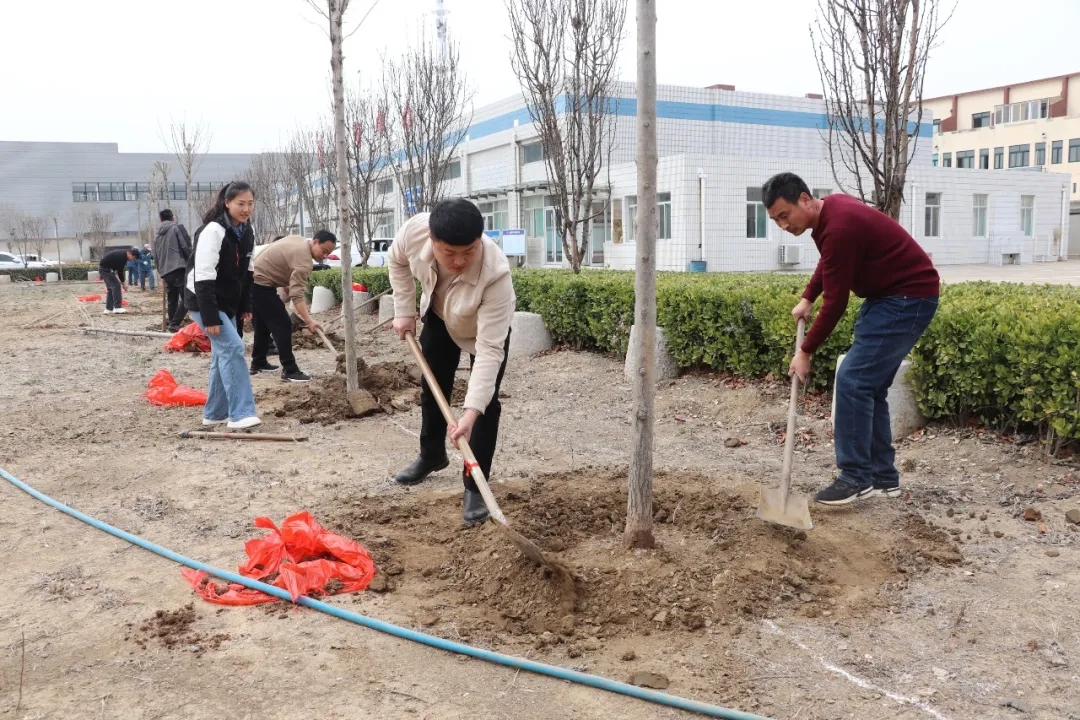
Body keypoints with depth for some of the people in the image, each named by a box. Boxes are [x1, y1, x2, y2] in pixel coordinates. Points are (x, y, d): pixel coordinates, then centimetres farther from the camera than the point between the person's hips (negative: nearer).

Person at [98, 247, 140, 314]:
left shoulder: (122, 253, 6)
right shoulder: (122, 257, -24)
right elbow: (120, 271, -17)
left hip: (103, 268, 10)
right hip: (105, 269, -10)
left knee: (111, 287, 12)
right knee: (116, 286, -12)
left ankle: (108, 309, 13)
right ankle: (117, 308, -14)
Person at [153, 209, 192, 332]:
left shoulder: (157, 235, 22)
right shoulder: (177, 228, 2)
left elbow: (156, 257, 24)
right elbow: (187, 247, -6)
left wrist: (161, 274, 29)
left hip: (166, 272, 7)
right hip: (179, 269, -7)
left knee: (172, 301, 12)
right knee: (186, 298, -8)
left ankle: (172, 324, 12)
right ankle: (174, 324, -17)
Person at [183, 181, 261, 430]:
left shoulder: (246, 232, 5)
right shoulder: (213, 231, -22)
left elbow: (246, 272, 15)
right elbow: (204, 278, -26)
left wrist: (245, 305, 12)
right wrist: (210, 317, -27)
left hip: (228, 304, 9)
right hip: (204, 302, -9)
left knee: (223, 353, 12)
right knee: (232, 347, -19)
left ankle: (215, 413, 22)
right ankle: (240, 414, -19)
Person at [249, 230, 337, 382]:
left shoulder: (298, 240, 9)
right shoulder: (303, 260, -21)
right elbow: (296, 295, -29)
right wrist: (309, 321, -36)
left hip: (252, 280, 11)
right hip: (261, 285, -11)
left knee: (263, 324, 21)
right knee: (282, 325, -10)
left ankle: (258, 363, 31)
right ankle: (289, 371, -9)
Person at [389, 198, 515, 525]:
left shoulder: (495, 274, -46)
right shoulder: (415, 230, -36)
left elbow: (489, 350, -45)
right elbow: (397, 261, -9)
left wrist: (471, 412, -50)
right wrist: (404, 310, -9)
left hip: (486, 327, -4)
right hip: (438, 316, 4)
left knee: (486, 401, -13)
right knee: (432, 388, 17)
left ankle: (475, 487, 0)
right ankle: (431, 455, 41)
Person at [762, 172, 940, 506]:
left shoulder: (839, 226, -26)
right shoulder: (830, 210, 5)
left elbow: (835, 303, -21)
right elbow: (829, 263, 25)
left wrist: (805, 352, -12)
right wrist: (806, 298, 13)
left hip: (910, 297, -10)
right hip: (887, 294, 10)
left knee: (853, 381, -12)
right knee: (869, 385, 9)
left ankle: (856, 477, -3)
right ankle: (883, 477, 16)